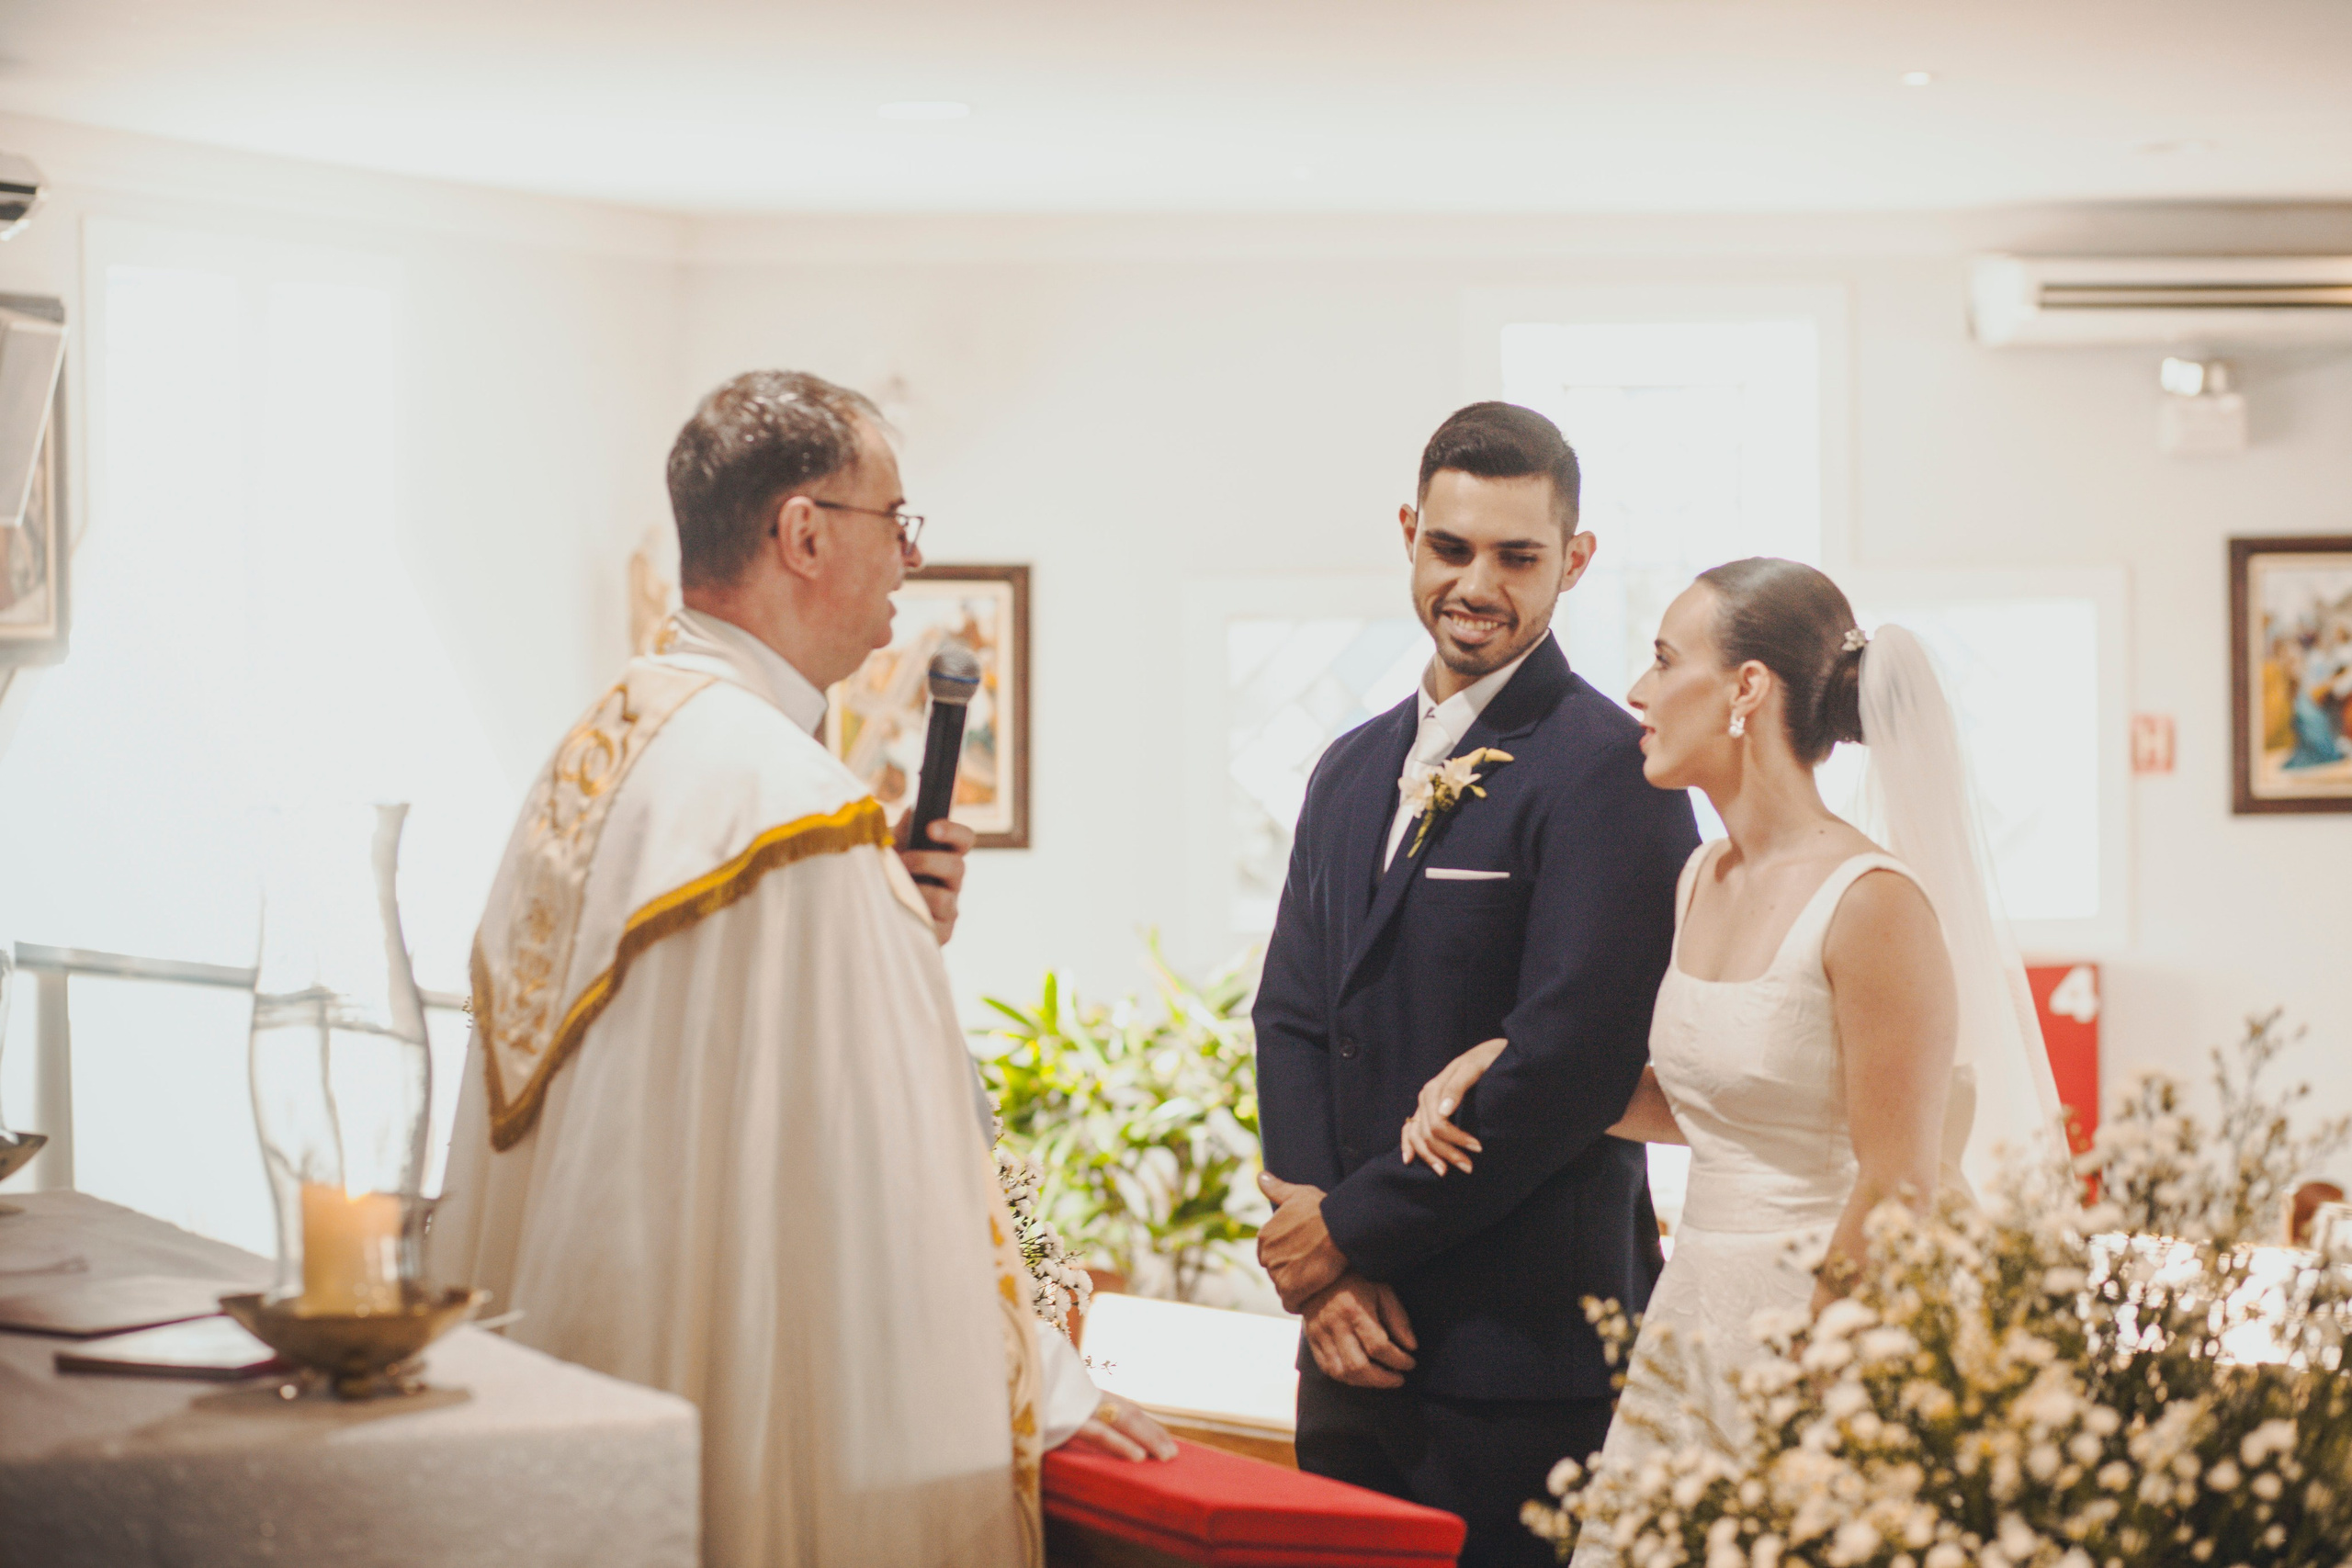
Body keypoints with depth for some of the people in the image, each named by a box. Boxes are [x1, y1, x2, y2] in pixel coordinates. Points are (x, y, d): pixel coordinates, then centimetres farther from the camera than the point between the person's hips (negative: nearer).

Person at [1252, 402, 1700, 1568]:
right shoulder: (1354, 770, 15)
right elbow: (1292, 1019, 10)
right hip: (1358, 1339, 7)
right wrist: (1319, 1264, -4)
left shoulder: (1609, 770, -11)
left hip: (1521, 1350, -7)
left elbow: (1570, 1058, -18)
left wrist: (1360, 1224, -11)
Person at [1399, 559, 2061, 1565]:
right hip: (1690, 1323, 8)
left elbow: (1896, 1190, -16)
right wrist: (1504, 1068, 9)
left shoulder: (1873, 901, -17)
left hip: (1829, 1330, -7)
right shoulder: (1702, 881, 9)